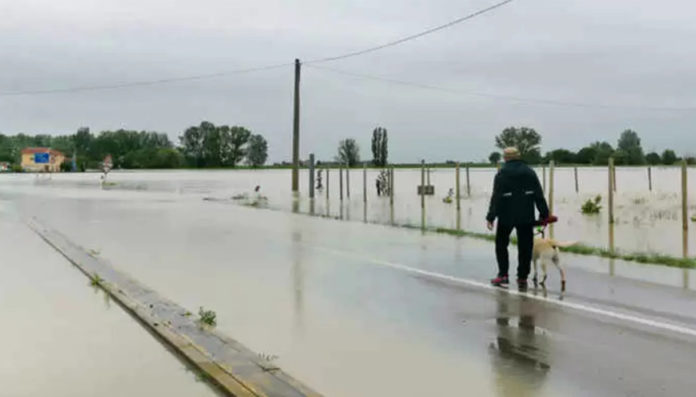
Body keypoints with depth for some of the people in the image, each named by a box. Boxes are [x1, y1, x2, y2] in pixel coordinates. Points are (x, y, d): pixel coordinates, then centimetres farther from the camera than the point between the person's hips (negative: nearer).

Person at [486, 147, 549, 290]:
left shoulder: (502, 174, -6)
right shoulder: (529, 172, 5)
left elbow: (496, 197, -11)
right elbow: (539, 195, 4)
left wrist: (490, 217, -10)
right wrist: (544, 214, 9)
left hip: (506, 216, -2)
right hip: (526, 217, 3)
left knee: (501, 245, 13)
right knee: (525, 247, 9)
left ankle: (503, 275, 5)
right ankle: (522, 278, 10)